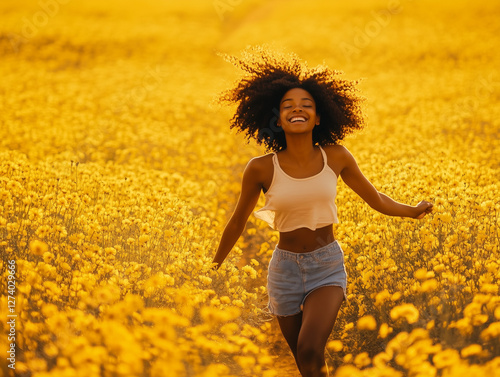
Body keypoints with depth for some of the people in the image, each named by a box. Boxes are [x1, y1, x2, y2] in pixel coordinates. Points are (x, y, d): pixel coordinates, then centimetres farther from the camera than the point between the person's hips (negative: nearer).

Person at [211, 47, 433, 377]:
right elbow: (237, 223, 5)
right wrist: (212, 269, 14)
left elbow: (375, 199, 11)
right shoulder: (261, 169, -11)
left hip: (328, 266, 0)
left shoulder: (336, 158, -7)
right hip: (285, 268, 1)